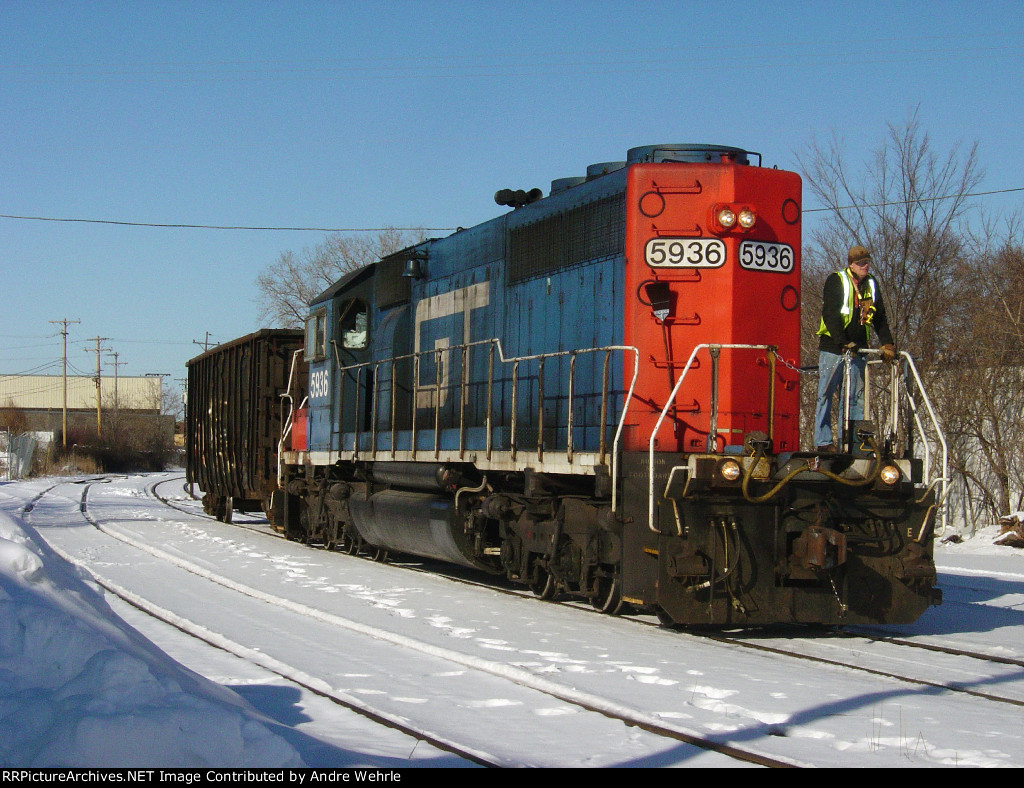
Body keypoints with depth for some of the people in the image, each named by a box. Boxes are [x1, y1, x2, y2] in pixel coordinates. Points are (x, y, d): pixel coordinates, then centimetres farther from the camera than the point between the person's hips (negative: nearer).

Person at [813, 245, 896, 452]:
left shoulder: (871, 285, 12)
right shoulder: (836, 281, -5)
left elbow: (880, 318, 16)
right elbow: (830, 315, -15)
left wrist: (887, 344, 3)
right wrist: (843, 343, -26)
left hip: (858, 348, 5)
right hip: (833, 347, -5)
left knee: (857, 395, 6)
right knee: (826, 394, -3)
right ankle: (824, 441, 0)